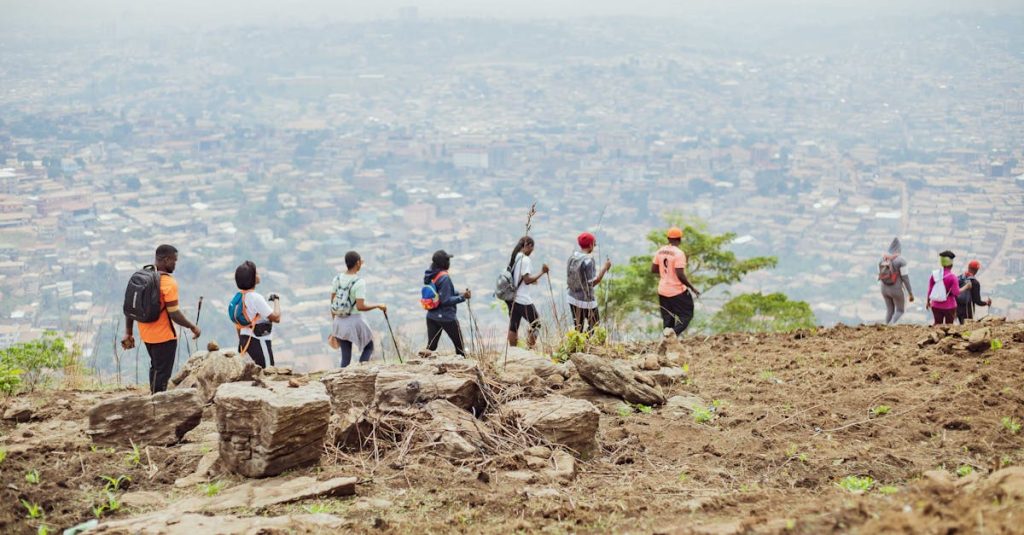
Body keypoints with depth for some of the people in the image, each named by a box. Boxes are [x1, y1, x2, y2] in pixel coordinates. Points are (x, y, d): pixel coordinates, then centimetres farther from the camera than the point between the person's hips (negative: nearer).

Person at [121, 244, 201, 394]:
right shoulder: (168, 282, -20)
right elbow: (174, 314, -22)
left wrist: (128, 333, 12)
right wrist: (193, 327, -8)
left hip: (146, 335, 8)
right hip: (164, 336, -8)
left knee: (155, 367, 25)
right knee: (162, 373, 2)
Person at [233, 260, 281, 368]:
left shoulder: (239, 297, 6)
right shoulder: (256, 298, -20)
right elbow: (276, 318, -19)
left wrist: (241, 342, 23)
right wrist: (276, 300, -3)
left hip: (245, 339, 9)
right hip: (259, 342, -9)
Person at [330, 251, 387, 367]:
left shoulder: (337, 278, -1)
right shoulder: (359, 283, -18)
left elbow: (332, 303, 5)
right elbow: (360, 307, -23)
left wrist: (334, 320, 17)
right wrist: (378, 306, -10)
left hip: (339, 322, 5)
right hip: (354, 321, -5)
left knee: (345, 356, 12)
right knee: (369, 347, 18)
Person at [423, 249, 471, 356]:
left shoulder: (431, 276, 5)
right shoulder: (444, 278, -21)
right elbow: (446, 300, -22)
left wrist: (458, 294, 13)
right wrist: (462, 297, -16)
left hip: (432, 316, 7)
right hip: (446, 317, -7)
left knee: (431, 346, 9)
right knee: (459, 345, 11)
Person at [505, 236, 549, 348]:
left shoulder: (513, 257, 9)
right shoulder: (525, 260, -17)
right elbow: (527, 280, -21)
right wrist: (542, 272, -16)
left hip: (512, 298, 8)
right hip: (523, 300, -8)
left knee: (513, 326, 12)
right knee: (536, 324, 6)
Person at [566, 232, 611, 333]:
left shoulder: (572, 257, 2)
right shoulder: (588, 260, -21)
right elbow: (593, 282, -19)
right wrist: (605, 268, -11)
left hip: (572, 298, 7)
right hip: (586, 300, -7)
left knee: (578, 329, 14)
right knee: (594, 326, 10)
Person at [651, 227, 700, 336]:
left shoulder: (660, 251, 3)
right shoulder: (679, 253, -17)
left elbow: (653, 269, 9)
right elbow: (680, 275, -22)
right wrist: (692, 288, -12)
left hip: (663, 291, 6)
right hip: (678, 291, -6)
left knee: (667, 318, 14)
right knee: (687, 315, 5)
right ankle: (674, 332, -18)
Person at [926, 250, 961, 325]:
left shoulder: (934, 274, -5)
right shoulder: (952, 277, -17)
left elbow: (930, 290, 2)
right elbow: (956, 292, -14)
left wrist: (928, 301, 17)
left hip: (936, 305, 3)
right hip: (949, 306, -3)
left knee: (937, 324, 14)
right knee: (949, 325, 11)